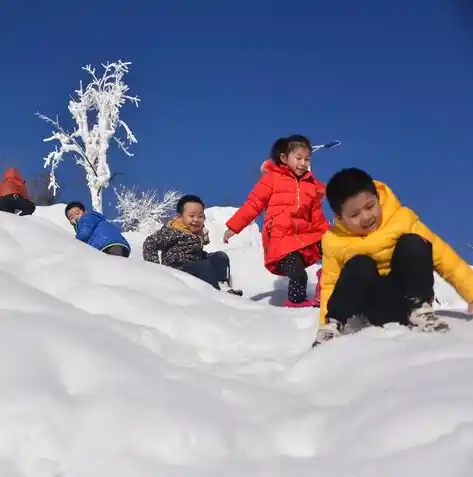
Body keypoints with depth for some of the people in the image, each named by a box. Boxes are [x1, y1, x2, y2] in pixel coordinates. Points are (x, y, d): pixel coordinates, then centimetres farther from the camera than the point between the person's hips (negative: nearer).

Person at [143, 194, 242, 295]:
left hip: (196, 269, 9)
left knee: (221, 256, -1)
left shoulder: (199, 232, 11)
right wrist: (155, 266, -18)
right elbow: (149, 243, -14)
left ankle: (223, 286, -19)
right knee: (205, 265, -27)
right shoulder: (172, 231, -13)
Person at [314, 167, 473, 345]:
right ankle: (334, 324, -18)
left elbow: (440, 253, -10)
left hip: (408, 297, 0)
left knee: (412, 243, -25)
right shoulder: (334, 241, -8)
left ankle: (419, 309, -16)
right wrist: (326, 321, -13)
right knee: (359, 266, -31)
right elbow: (330, 284, 1)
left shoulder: (402, 218, -11)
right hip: (376, 309, 0)